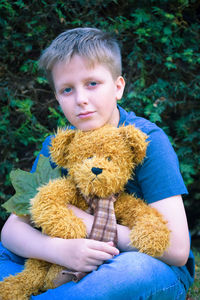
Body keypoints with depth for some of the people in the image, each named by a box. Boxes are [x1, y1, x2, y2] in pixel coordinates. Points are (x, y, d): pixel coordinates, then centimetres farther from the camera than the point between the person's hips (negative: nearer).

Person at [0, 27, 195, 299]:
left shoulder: (147, 141, -17)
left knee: (135, 267, -38)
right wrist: (59, 250, -29)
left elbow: (177, 250, -24)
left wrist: (88, 223, -21)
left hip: (154, 270, -4)